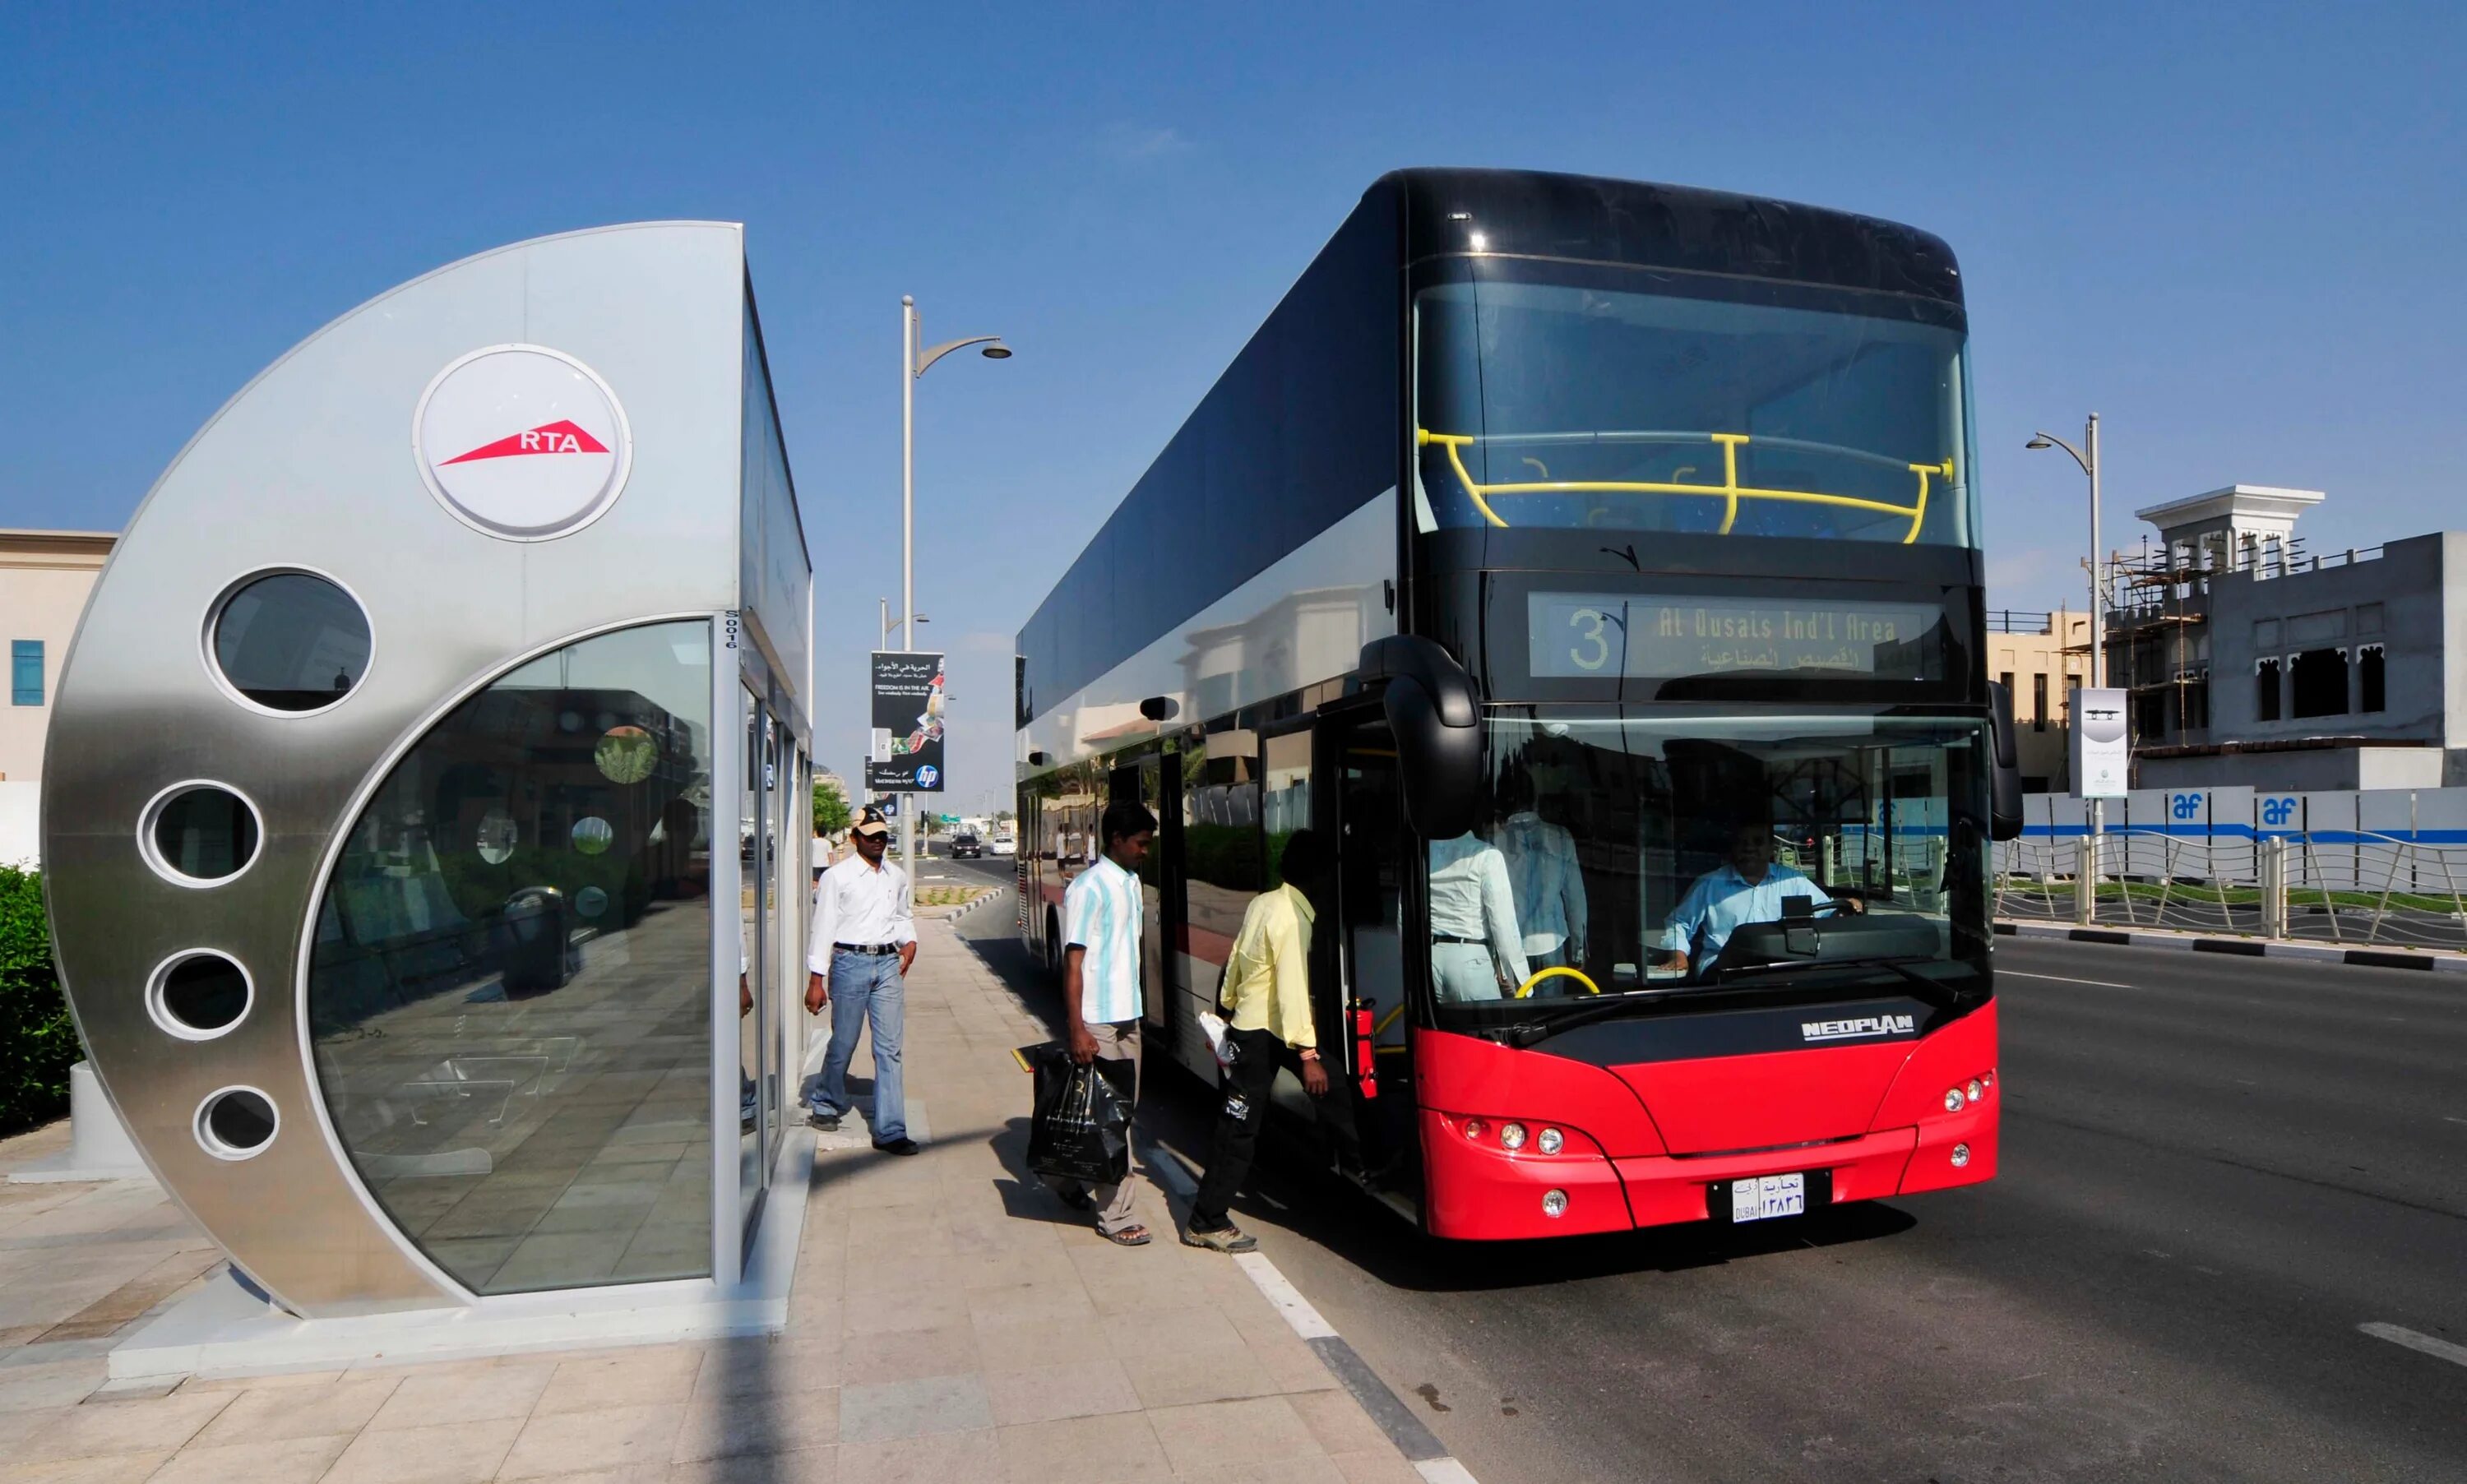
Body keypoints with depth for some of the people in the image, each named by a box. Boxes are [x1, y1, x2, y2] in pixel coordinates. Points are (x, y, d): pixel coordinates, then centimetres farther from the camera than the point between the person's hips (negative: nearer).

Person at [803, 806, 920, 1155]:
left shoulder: (897, 877, 12)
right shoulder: (837, 876, -3)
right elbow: (823, 928, -5)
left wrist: (910, 940, 7)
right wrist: (816, 980, -8)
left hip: (888, 963, 4)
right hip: (850, 963, -4)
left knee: (889, 1049, -1)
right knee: (843, 1043, 8)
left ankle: (890, 1131, 0)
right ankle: (827, 1103, 36)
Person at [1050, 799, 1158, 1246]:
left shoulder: (1131, 882, 11)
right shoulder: (1089, 887, -15)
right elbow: (1073, 961, -17)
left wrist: (1133, 1006, 16)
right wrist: (1076, 1029, -21)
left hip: (1127, 1016, 8)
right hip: (1097, 1022, -8)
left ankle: (1066, 1177, 32)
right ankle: (1114, 1215, 7)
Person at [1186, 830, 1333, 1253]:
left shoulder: (1261, 904, 8)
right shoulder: (1293, 918, -19)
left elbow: (1235, 961, 16)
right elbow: (1292, 989, -24)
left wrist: (1227, 1008, 28)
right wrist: (1307, 1054, -24)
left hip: (1243, 1025, 9)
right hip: (1263, 1037, -9)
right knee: (1239, 1128, -2)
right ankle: (1206, 1223, 5)